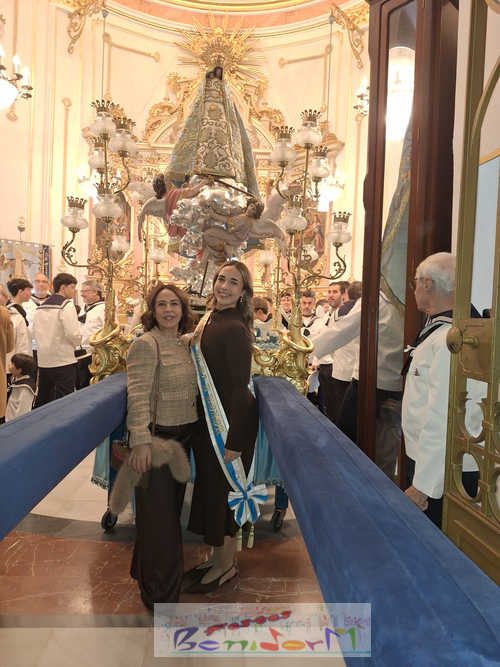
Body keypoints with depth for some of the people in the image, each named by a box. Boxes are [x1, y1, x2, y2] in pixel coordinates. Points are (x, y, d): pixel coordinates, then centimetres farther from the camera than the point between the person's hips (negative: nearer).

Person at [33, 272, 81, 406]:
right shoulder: (67, 305, -11)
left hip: (43, 360, 7)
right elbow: (73, 334, -18)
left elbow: (36, 331, 15)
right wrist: (77, 341, 1)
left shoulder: (40, 307, 12)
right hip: (63, 361, -7)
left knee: (42, 401, 17)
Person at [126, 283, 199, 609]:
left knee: (172, 506, 21)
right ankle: (160, 593, 25)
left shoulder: (185, 343, 7)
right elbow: (138, 396, -22)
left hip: (184, 435, 8)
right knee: (158, 514, 5)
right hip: (157, 437, -8)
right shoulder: (146, 344, -16)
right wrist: (141, 441, -27)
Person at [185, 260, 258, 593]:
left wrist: (234, 441, -21)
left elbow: (239, 387, -21)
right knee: (210, 487, 19)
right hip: (210, 416, 9)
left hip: (232, 419, -8)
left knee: (221, 490, 6)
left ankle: (227, 565, 29)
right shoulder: (211, 319, 6)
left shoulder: (234, 328, -21)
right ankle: (220, 556, 38)